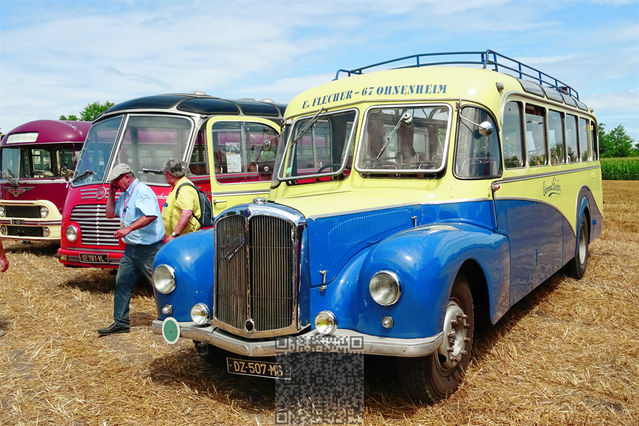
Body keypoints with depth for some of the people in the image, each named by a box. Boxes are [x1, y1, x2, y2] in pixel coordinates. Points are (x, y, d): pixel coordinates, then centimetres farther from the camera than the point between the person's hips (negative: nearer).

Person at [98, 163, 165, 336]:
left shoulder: (143, 191, -14)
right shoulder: (125, 195, 15)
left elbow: (151, 215, -28)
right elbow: (110, 214, 22)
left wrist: (128, 229, -30)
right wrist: (111, 193, 12)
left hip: (149, 249, -9)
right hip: (131, 248, 10)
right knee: (122, 283, 10)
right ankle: (120, 322, 18)